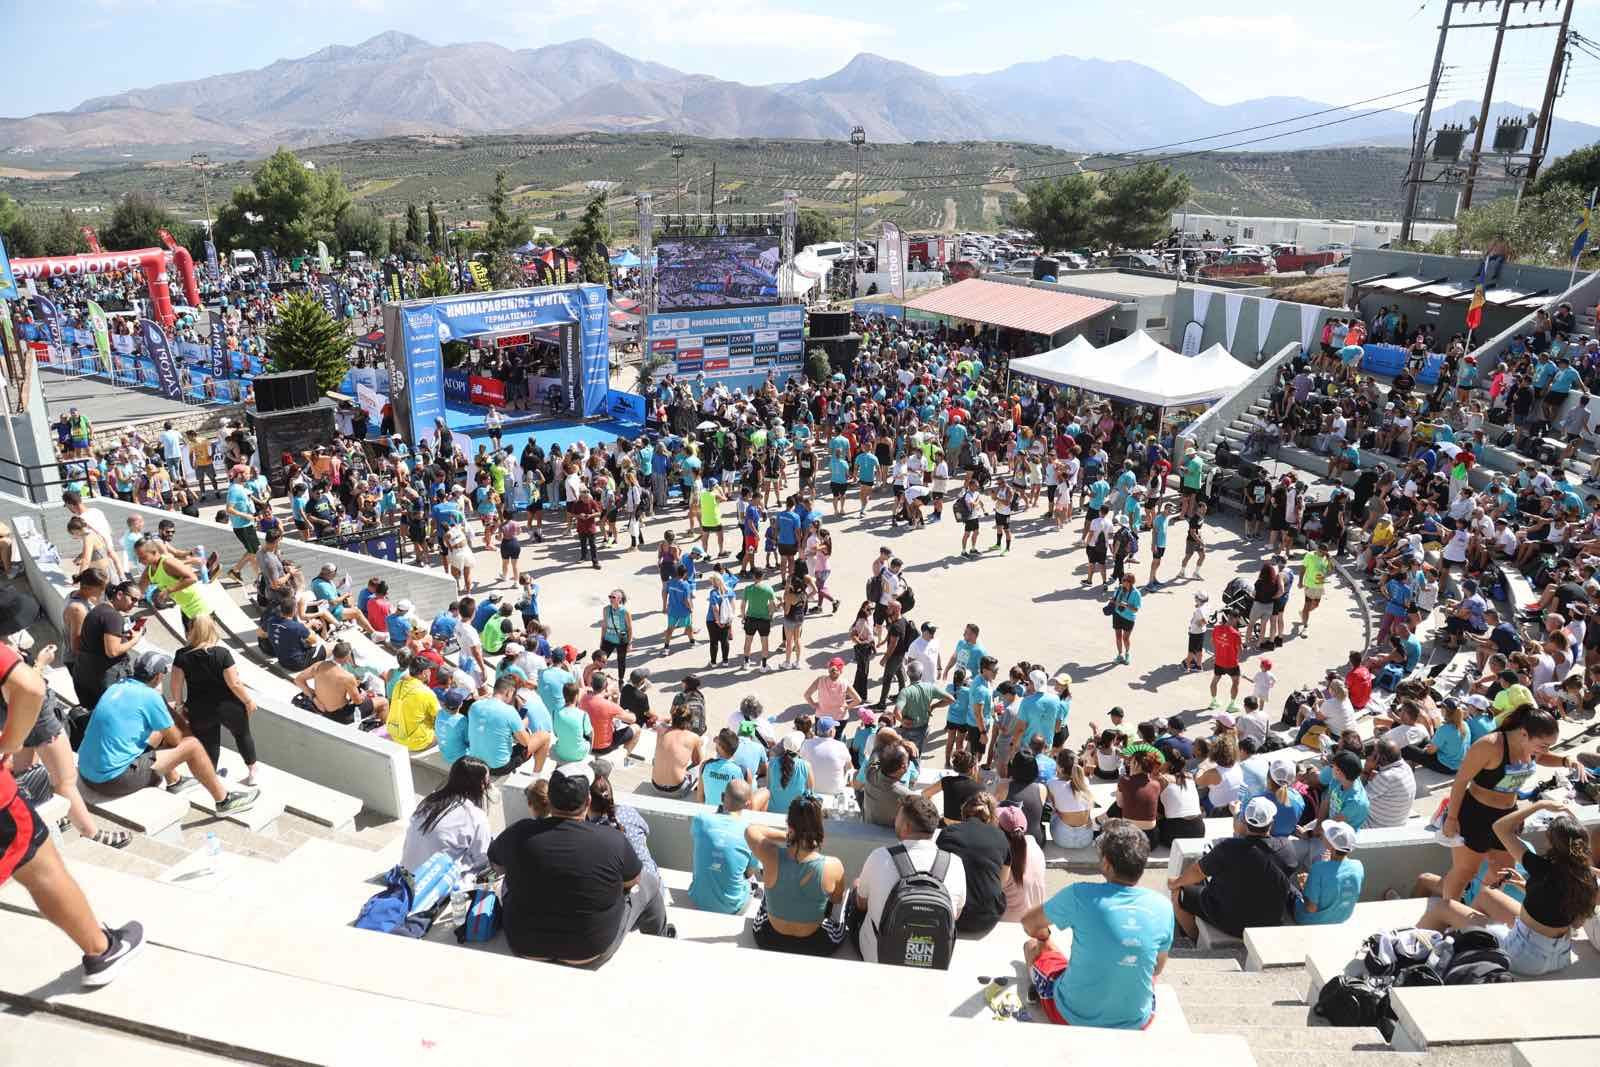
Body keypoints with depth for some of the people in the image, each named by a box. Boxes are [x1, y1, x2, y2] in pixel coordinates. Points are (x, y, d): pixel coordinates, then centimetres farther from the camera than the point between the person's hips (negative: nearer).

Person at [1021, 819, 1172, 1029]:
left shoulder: (1080, 896, -22)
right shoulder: (1163, 907, -14)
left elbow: (1029, 923, -4)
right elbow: (1158, 968, 4)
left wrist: (1044, 937, 19)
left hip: (1075, 1018, -2)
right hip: (1137, 1022, 3)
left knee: (1032, 946, 23)